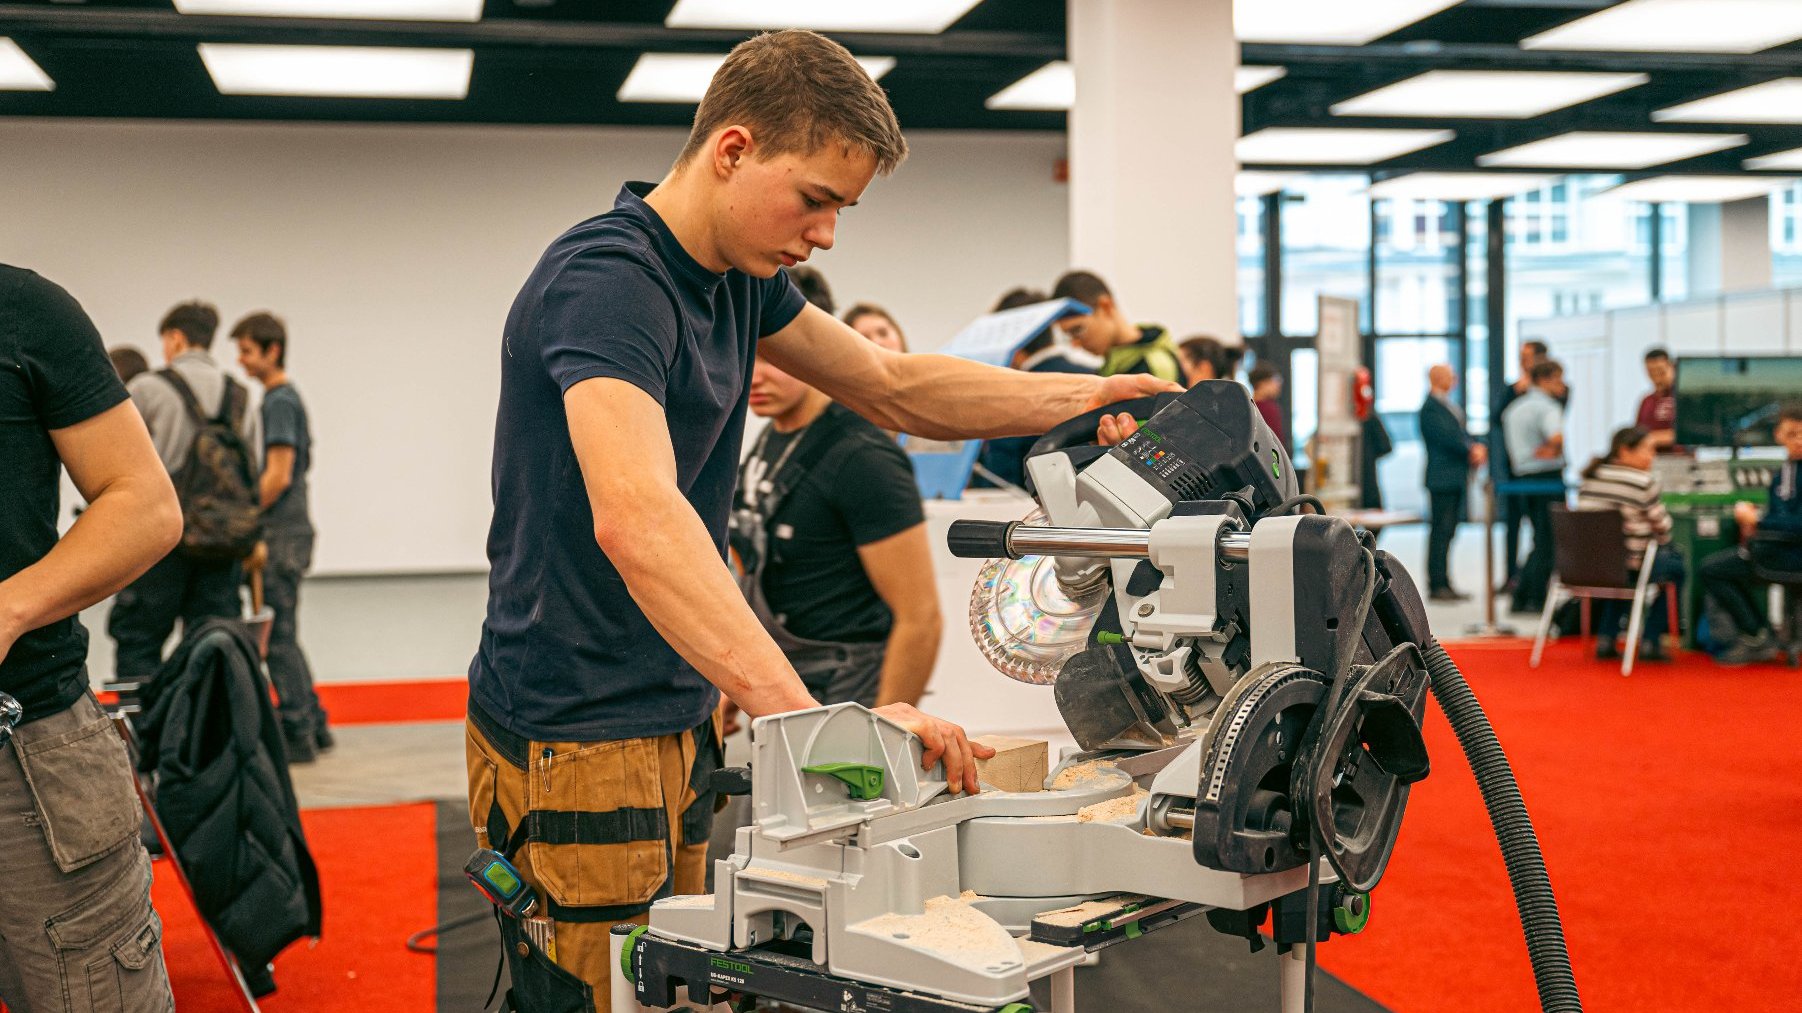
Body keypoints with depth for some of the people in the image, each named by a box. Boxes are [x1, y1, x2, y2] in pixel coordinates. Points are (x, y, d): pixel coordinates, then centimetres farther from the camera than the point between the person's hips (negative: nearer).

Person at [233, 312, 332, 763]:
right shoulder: (287, 398, 17)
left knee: (278, 637, -4)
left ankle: (297, 736, 1)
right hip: (291, 529, 10)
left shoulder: (279, 401, -13)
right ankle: (314, 726, 20)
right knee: (283, 636, 15)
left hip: (280, 535, -10)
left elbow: (278, 475, -19)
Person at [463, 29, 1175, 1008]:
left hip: (673, 725, 9)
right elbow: (635, 519, -37)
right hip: (575, 740, -9)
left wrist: (1089, 394, 8)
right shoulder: (607, 279, -22)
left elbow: (891, 387, 19)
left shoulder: (739, 276, 8)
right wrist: (808, 716, -46)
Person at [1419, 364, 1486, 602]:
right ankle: (1437, 585, -6)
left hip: (1455, 477, 10)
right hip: (1442, 477, -10)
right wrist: (1471, 450, -11)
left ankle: (1442, 584, 14)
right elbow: (1446, 437, -20)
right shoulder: (1431, 408, -12)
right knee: (1441, 531, -8)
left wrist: (1477, 447, -2)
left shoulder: (1448, 405, 18)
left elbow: (1461, 433, 17)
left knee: (1447, 532, 10)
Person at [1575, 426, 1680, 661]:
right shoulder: (1644, 482, -14)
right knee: (1674, 564, 22)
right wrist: (1661, 543, 19)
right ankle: (1651, 642, 20)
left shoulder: (1589, 477, 5)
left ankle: (1605, 639, 28)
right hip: (1631, 566, -6)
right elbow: (1662, 527, -6)